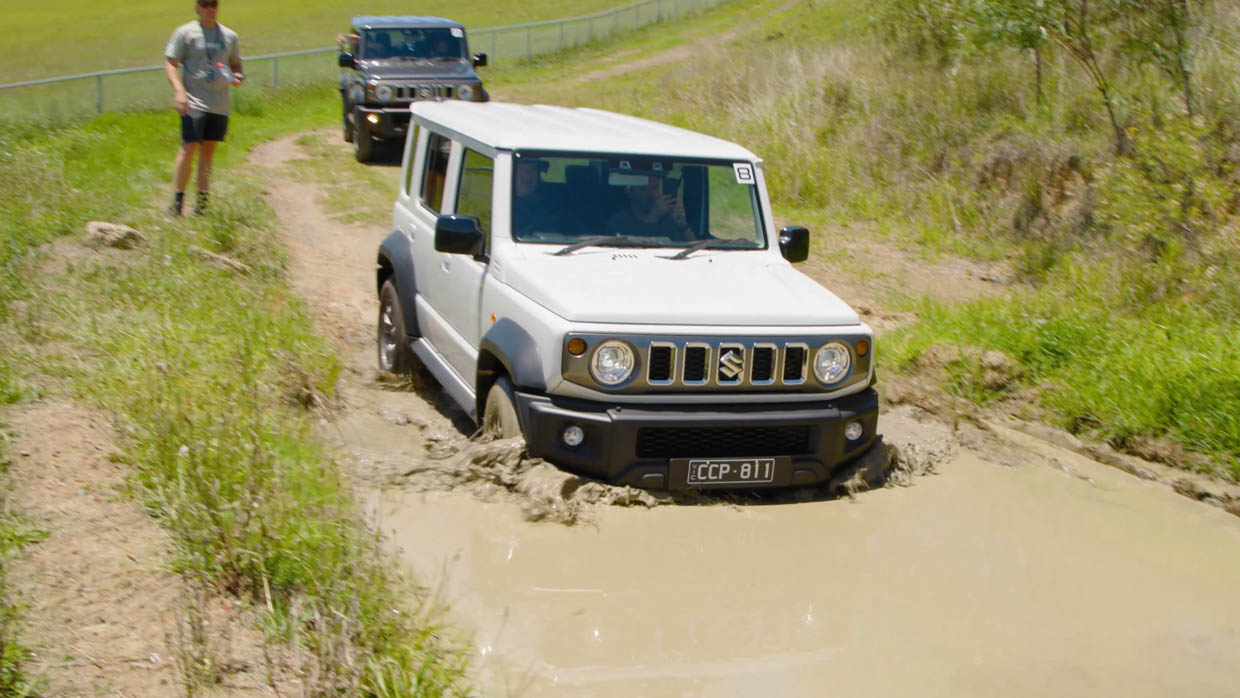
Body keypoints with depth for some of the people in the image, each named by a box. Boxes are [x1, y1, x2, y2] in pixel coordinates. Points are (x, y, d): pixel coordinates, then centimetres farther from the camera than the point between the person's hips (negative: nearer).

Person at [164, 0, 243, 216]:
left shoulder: (229, 36, 12)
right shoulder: (185, 33, 0)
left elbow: (236, 65, 23)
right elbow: (170, 63, -2)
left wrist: (236, 76, 0)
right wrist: (179, 90, -17)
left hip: (220, 104, 4)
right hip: (194, 102, -4)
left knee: (209, 150, 7)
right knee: (189, 148, -11)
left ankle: (202, 202, 12)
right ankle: (177, 202, -5)